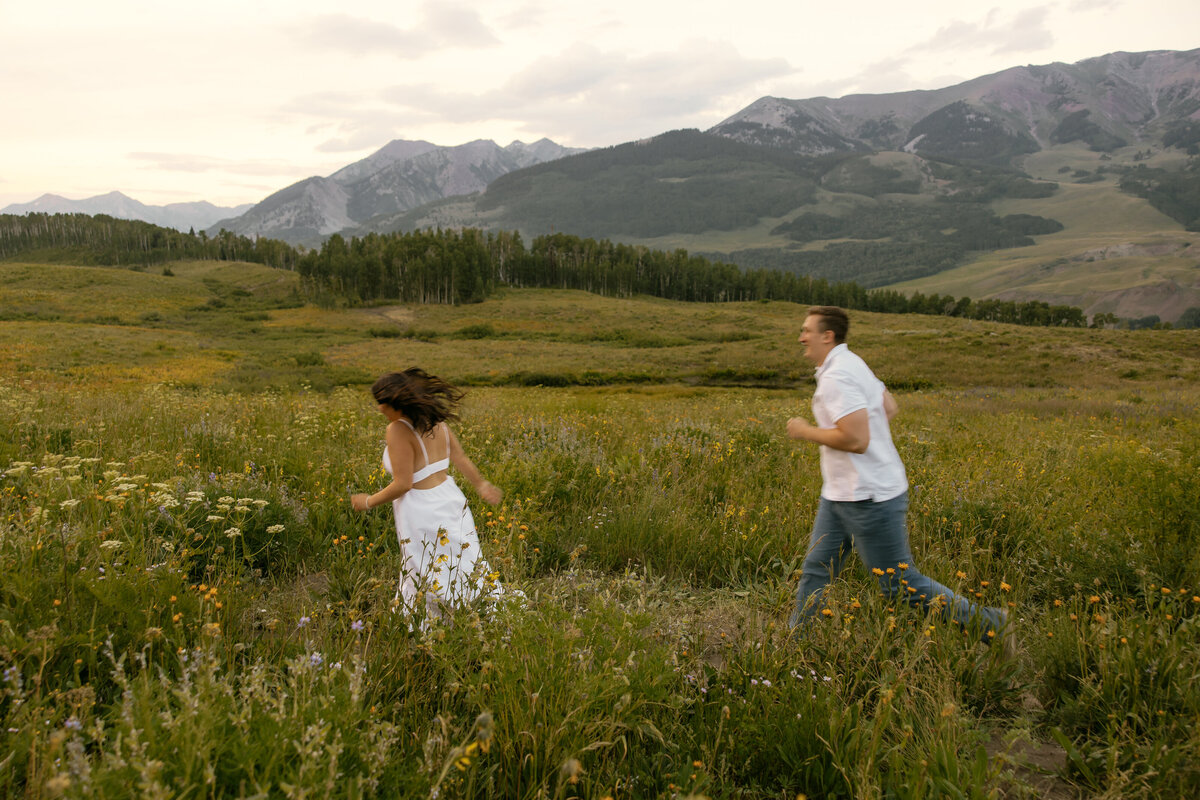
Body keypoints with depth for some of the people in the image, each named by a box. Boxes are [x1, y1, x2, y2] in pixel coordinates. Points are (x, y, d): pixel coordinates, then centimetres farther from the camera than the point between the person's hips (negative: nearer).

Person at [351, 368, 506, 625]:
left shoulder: (398, 430, -22)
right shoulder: (435, 421, 0)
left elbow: (403, 484, -22)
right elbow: (460, 458, 10)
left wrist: (368, 502, -7)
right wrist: (481, 484, 23)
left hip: (423, 514, -8)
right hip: (450, 499, 8)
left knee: (434, 580, 8)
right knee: (463, 566, 20)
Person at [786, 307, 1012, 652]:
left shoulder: (836, 377, -22)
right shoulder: (850, 364, 11)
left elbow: (856, 440, -30)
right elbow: (890, 407, 20)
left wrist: (807, 432, -17)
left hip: (869, 499, -10)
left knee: (901, 585, 1)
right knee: (816, 569, 11)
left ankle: (988, 623, 14)